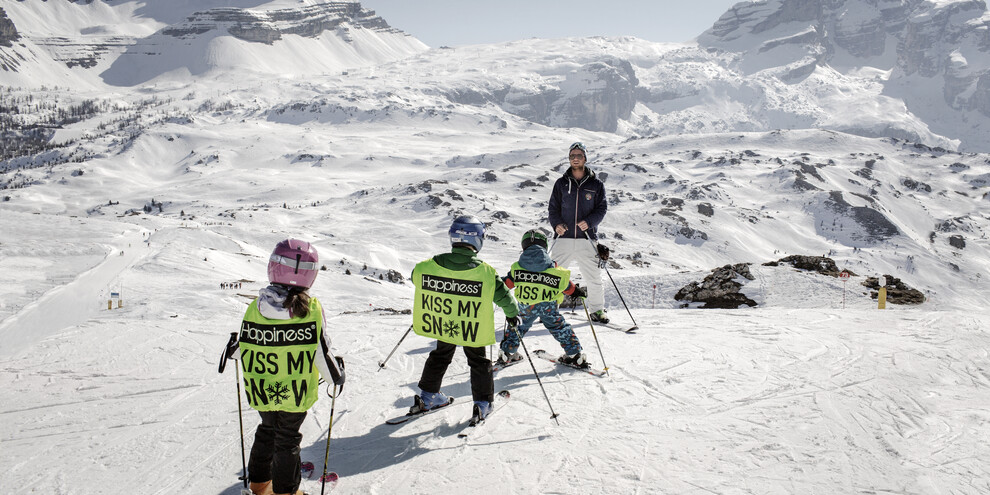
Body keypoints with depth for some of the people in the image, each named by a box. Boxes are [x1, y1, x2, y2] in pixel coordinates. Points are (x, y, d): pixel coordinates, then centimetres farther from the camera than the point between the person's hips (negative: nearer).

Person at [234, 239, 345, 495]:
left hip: (262, 391, 3)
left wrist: (232, 350, 23)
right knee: (287, 439, 15)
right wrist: (336, 374, 5)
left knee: (267, 430, 25)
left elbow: (242, 348, -1)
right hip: (296, 392, -3)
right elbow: (321, 353, -14)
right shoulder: (312, 310, -20)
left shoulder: (255, 307, -13)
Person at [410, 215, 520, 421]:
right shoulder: (486, 273, -23)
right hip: (474, 331, -2)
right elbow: (504, 296, -12)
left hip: (442, 326, 3)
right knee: (478, 361, 20)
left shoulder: (428, 266, -17)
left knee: (440, 356, 26)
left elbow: (416, 277, 5)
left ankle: (427, 397, 34)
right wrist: (513, 314, 9)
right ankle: (482, 404, 21)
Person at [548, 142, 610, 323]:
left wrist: (589, 221, -14)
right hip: (564, 237, 0)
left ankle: (597, 310, 19)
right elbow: (553, 207, 11)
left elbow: (602, 208, 4)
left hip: (587, 238, 0)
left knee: (594, 277, 3)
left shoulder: (596, 184, 7)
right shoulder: (561, 183, 9)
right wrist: (556, 223, -8)